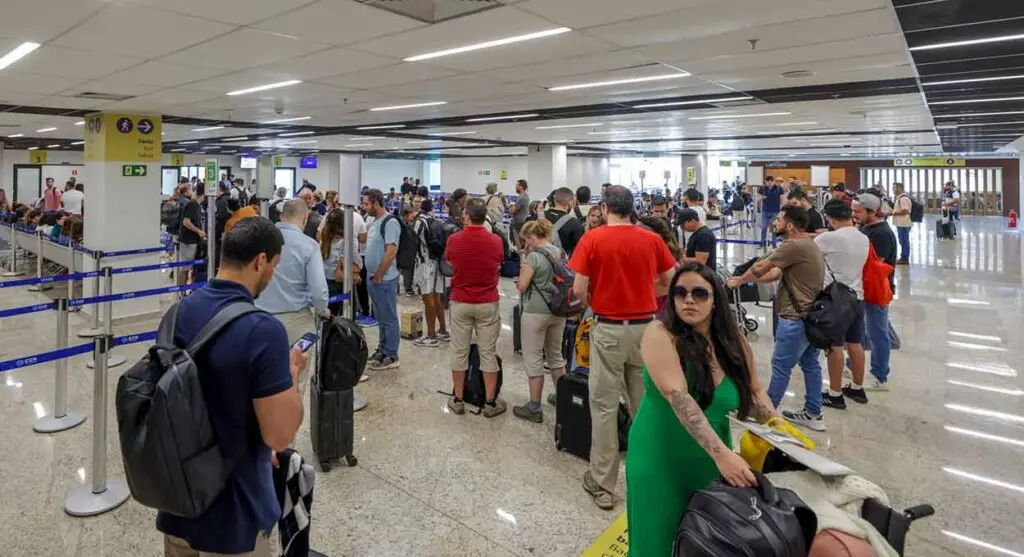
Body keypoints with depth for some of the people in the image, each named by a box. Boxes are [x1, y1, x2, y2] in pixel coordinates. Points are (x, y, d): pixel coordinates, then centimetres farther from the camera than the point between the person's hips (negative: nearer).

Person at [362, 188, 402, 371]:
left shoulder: (390, 222, -16)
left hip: (384, 280, -9)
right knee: (380, 318, 17)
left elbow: (391, 252, -21)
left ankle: (391, 357, 9)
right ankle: (382, 350, 29)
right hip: (373, 278, 9)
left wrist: (378, 277, -16)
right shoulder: (374, 221, 12)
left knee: (389, 319, 1)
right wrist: (371, 275, 11)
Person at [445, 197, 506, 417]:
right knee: (488, 353, 6)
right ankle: (490, 402, 12)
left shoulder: (454, 240, -8)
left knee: (459, 351, 10)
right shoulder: (496, 241, -8)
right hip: (488, 304, 0)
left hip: (460, 303, 0)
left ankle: (458, 400, 18)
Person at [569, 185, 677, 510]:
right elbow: (671, 282, 8)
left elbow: (579, 290, -11)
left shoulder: (592, 239, -8)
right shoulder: (652, 239, 0)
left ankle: (602, 485, 14)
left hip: (609, 328, -3)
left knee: (604, 406, 5)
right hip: (645, 327, 3)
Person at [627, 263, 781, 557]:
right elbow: (679, 398, -28)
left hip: (711, 462, 4)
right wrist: (721, 452, -35)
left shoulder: (733, 342, -3)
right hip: (660, 460, -4)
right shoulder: (660, 334, -18)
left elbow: (754, 391, 9)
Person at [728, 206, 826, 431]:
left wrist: (739, 281, 3)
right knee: (810, 364, 16)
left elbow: (760, 267, -13)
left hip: (796, 318, -10)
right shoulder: (807, 244, 13)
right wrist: (747, 280, 9)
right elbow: (776, 273, 12)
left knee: (781, 366, 2)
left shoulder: (794, 246, -21)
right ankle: (813, 414, 25)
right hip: (811, 315, 10)